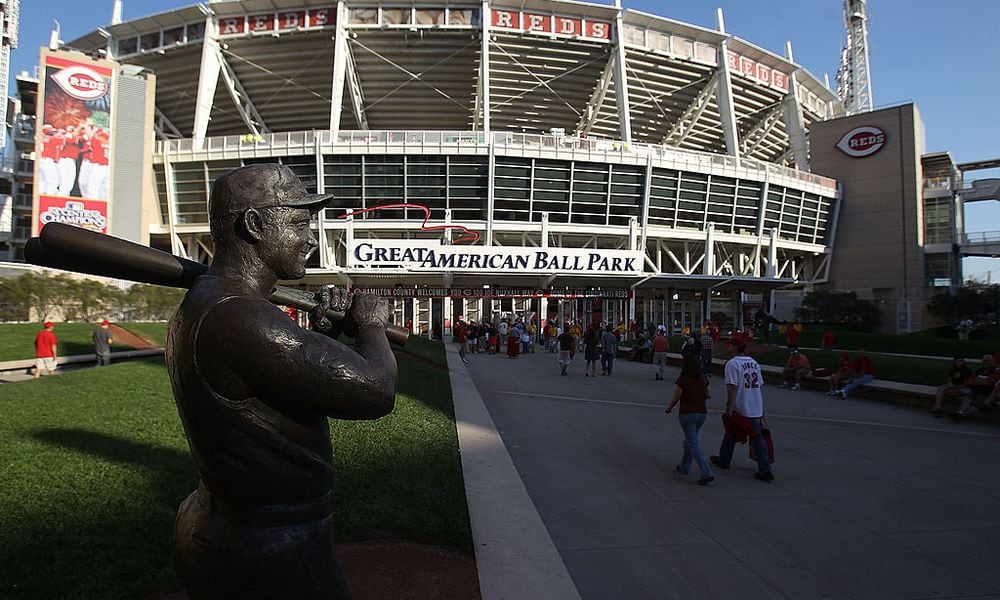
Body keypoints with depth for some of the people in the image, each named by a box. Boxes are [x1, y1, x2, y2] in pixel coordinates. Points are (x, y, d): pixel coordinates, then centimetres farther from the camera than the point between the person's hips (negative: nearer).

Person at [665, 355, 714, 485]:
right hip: (702, 413, 6)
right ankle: (685, 467, 32)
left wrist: (669, 408, 10)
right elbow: (709, 395, 14)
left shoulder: (682, 380, -13)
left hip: (687, 414, -6)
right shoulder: (703, 379, 3)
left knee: (693, 444, -4)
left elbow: (675, 399, -9)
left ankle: (706, 473, -14)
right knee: (690, 441, 21)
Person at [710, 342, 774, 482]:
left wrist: (729, 408, -17)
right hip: (756, 408, 5)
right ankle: (765, 470, 1)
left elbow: (732, 387, -20)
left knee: (731, 436, 13)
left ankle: (723, 461, 30)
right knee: (757, 438, 6)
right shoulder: (754, 363, 8)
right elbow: (759, 385, 15)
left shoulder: (732, 364, -14)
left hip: (739, 408, -5)